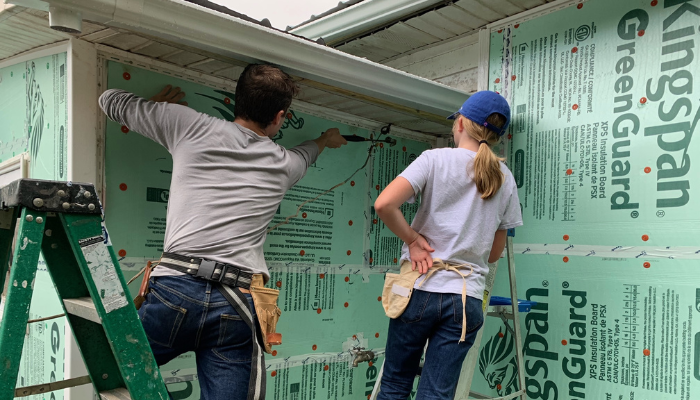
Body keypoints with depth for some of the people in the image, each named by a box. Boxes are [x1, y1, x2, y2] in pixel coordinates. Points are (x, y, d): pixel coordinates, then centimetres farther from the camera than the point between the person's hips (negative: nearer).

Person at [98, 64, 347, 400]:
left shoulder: (190, 126, 9)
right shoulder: (284, 164, 16)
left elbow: (112, 101, 23)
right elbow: (303, 154, 44)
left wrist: (159, 105, 42)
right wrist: (325, 140, 66)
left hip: (176, 288, -1)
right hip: (239, 305, 2)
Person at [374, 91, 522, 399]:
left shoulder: (435, 159, -4)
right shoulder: (504, 179, 8)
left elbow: (383, 204, -17)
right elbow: (494, 253, 12)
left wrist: (413, 240, -5)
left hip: (420, 290, -2)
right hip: (467, 297, 3)